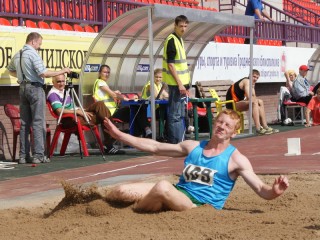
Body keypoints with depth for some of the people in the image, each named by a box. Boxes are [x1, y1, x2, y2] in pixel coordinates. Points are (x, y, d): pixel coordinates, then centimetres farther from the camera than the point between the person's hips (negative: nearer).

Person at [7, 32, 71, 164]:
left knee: (24, 123, 9)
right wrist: (61, 71, -10)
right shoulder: (33, 54, -12)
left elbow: (10, 70, 27)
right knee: (38, 123, -6)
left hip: (23, 87, 8)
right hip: (35, 87, -8)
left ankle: (23, 156, 8)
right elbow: (44, 73, -18)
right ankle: (39, 155, -9)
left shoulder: (17, 55, 12)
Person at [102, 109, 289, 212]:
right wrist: (119, 135, 16)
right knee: (122, 191, -16)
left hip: (199, 205, -5)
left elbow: (261, 190, -6)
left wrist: (274, 191, -31)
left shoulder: (235, 159, 0)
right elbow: (154, 147, 19)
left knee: (163, 186, -36)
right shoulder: (193, 147, 15)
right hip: (177, 193, 5)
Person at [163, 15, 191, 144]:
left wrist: (184, 84, 18)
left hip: (181, 82, 10)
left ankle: (179, 141, 22)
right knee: (175, 115, -6)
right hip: (176, 83, -10)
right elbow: (170, 64, -19)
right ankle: (175, 143, -3)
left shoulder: (179, 39, 13)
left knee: (180, 115, 15)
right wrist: (179, 84, -20)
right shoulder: (172, 40, -15)